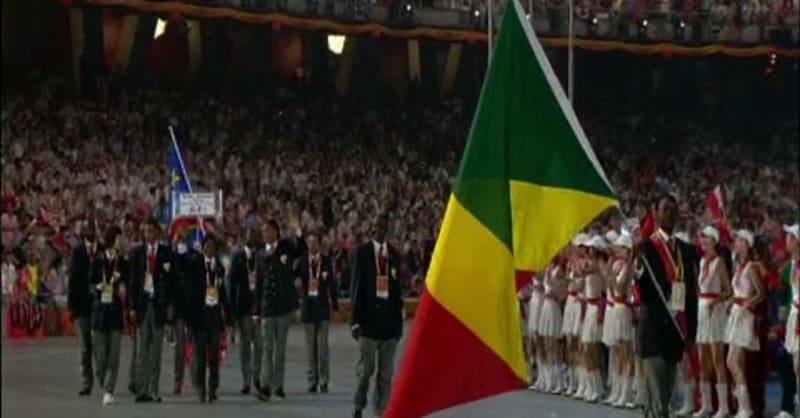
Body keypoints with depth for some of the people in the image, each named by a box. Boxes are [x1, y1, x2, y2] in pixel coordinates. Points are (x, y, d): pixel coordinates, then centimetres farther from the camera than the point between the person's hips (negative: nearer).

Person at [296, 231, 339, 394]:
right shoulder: (302, 262, 3)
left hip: (322, 305, -2)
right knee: (310, 345, 7)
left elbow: (332, 283, 1)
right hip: (308, 305, 2)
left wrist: (335, 303, -1)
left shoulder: (326, 261, 0)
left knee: (323, 345, -5)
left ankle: (324, 381, -1)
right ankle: (312, 381, 13)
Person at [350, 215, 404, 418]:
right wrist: (356, 320, -7)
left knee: (387, 371, 2)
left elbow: (397, 289, 13)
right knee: (366, 367, -2)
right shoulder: (362, 252, 0)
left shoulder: (393, 254, 11)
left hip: (389, 317, 3)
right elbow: (357, 287, -3)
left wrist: (399, 320, 9)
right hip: (369, 316, -3)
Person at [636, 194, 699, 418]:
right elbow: (642, 290, -12)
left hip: (677, 329, 6)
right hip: (654, 329, -6)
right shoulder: (646, 247, -4)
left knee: (666, 392, 11)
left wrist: (691, 331, 11)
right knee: (657, 397, -11)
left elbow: (692, 293, 15)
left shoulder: (686, 251, 13)